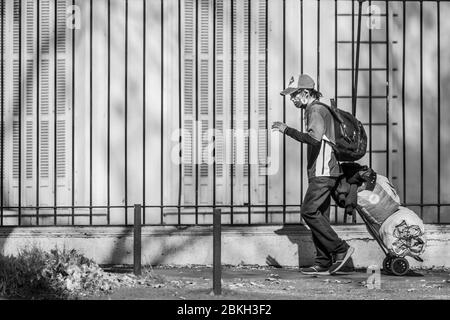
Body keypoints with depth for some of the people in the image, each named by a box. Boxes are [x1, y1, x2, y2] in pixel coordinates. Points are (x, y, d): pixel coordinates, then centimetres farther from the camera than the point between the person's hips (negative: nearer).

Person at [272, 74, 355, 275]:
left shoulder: (316, 110, -12)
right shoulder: (317, 109, 22)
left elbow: (314, 138, -28)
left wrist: (287, 130, -23)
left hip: (323, 173, -10)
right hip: (321, 173, 10)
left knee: (309, 212, -14)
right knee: (319, 216, 7)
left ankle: (340, 249, -11)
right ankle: (323, 264, 5)